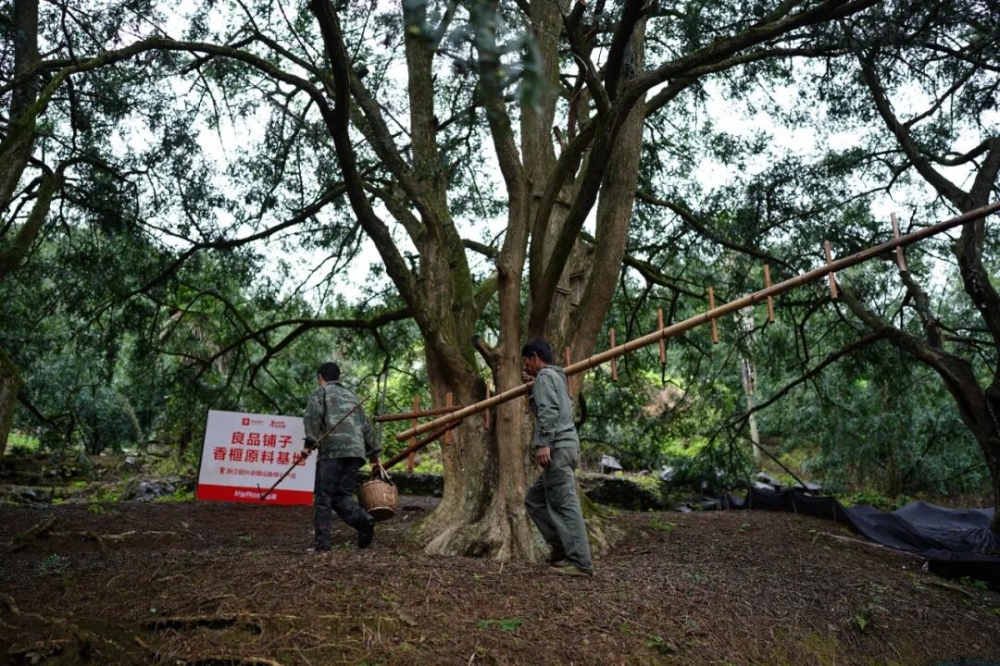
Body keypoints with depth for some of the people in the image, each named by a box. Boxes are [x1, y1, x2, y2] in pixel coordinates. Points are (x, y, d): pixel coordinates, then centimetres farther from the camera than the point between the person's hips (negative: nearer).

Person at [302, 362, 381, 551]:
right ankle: (363, 519, -18)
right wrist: (374, 455, 31)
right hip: (356, 451, 5)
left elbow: (313, 415, -6)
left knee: (323, 497, 1)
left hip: (332, 450, -5)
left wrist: (310, 443, -11)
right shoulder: (351, 395, 31)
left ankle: (322, 543, -2)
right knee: (342, 495, 8)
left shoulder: (320, 391, 15)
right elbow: (366, 427, 28)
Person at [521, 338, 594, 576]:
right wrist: (533, 385, 33)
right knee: (535, 500, 14)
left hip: (557, 447, -10)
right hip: (564, 446, 10)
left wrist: (543, 443, -23)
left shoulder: (545, 376, -4)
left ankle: (580, 563, -10)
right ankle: (562, 548, 12)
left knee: (565, 505, -10)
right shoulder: (556, 376, 25)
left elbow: (549, 412, -17)